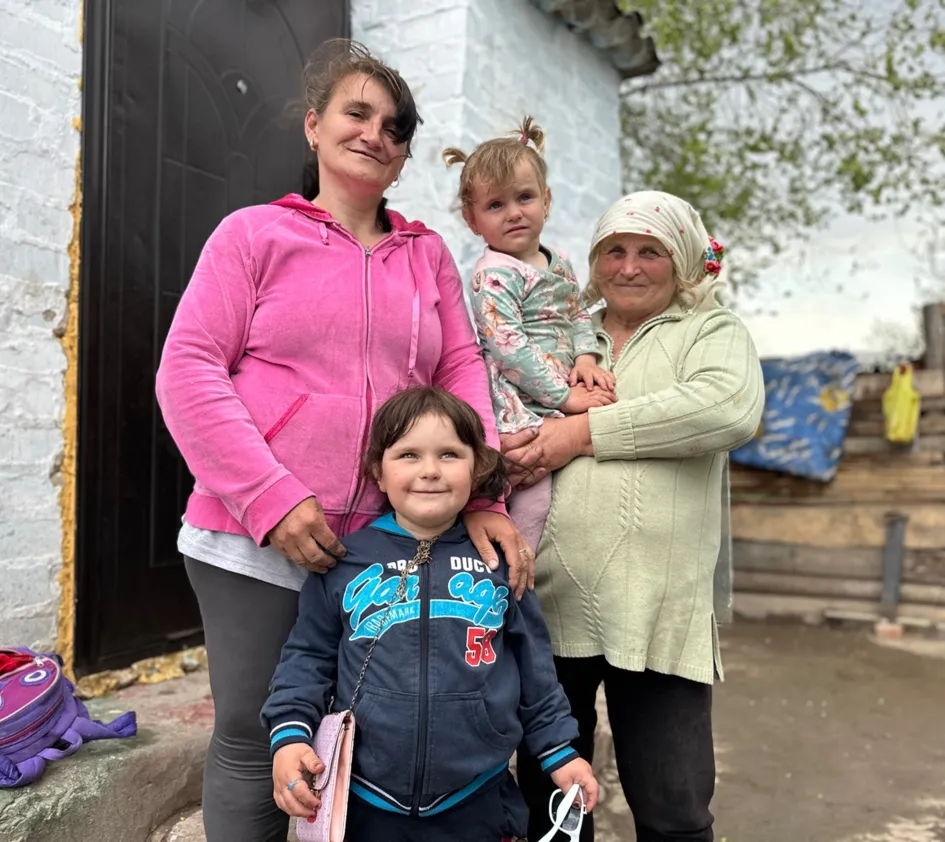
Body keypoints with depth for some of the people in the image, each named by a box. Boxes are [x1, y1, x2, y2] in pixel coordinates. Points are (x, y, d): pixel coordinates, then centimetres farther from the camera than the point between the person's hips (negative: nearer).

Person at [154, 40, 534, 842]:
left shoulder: (428, 253, 12)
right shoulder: (254, 233, 2)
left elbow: (461, 373, 7)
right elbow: (189, 370, -6)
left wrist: (483, 499, -8)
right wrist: (273, 498, -15)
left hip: (385, 543, 3)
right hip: (255, 539, -3)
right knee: (253, 735, 6)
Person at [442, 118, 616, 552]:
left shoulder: (559, 262, 14)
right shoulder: (493, 274, -11)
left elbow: (577, 314, 21)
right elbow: (507, 345, -18)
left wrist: (586, 356, -1)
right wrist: (564, 396, -18)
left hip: (563, 404, 8)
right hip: (522, 406, -8)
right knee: (535, 498, -10)